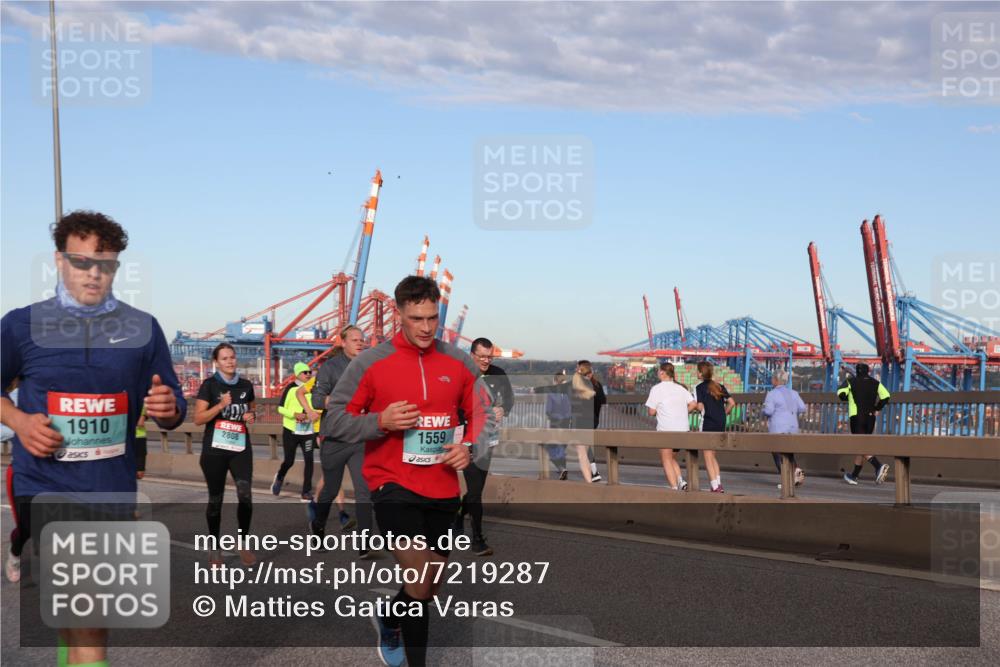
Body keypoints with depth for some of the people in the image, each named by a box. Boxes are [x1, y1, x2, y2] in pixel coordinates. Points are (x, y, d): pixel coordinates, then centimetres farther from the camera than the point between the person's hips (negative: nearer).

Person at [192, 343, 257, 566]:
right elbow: (198, 419, -9)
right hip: (215, 449, -2)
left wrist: (251, 416, 0)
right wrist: (220, 405, -21)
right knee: (215, 499, 6)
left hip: (241, 448, 2)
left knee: (245, 496, -13)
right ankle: (214, 548, 19)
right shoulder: (209, 385, -5)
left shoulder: (245, 385, 7)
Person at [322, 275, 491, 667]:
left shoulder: (459, 362, 3)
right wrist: (380, 422, -21)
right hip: (393, 485, -4)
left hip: (443, 490, 5)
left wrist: (469, 447, -6)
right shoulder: (370, 362, -7)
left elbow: (482, 414, 14)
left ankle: (390, 621, 49)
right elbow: (332, 422, -5)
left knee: (429, 588, 17)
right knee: (421, 581, -21)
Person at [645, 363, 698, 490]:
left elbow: (652, 412, -7)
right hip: (683, 428, 6)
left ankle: (675, 487, -2)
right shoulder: (681, 387, 11)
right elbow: (693, 405, 3)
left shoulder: (657, 389, -5)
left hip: (666, 428, -6)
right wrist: (681, 413, 15)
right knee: (670, 458, 20)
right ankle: (680, 481, 2)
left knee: (666, 459, 7)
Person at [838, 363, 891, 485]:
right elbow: (885, 396, -2)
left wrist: (848, 398, 11)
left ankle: (879, 466, -31)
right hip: (870, 417, 4)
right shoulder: (875, 382, 11)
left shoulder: (850, 381, 3)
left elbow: (841, 394, -11)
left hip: (856, 416, -4)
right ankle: (854, 476, 17)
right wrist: (876, 408, 9)